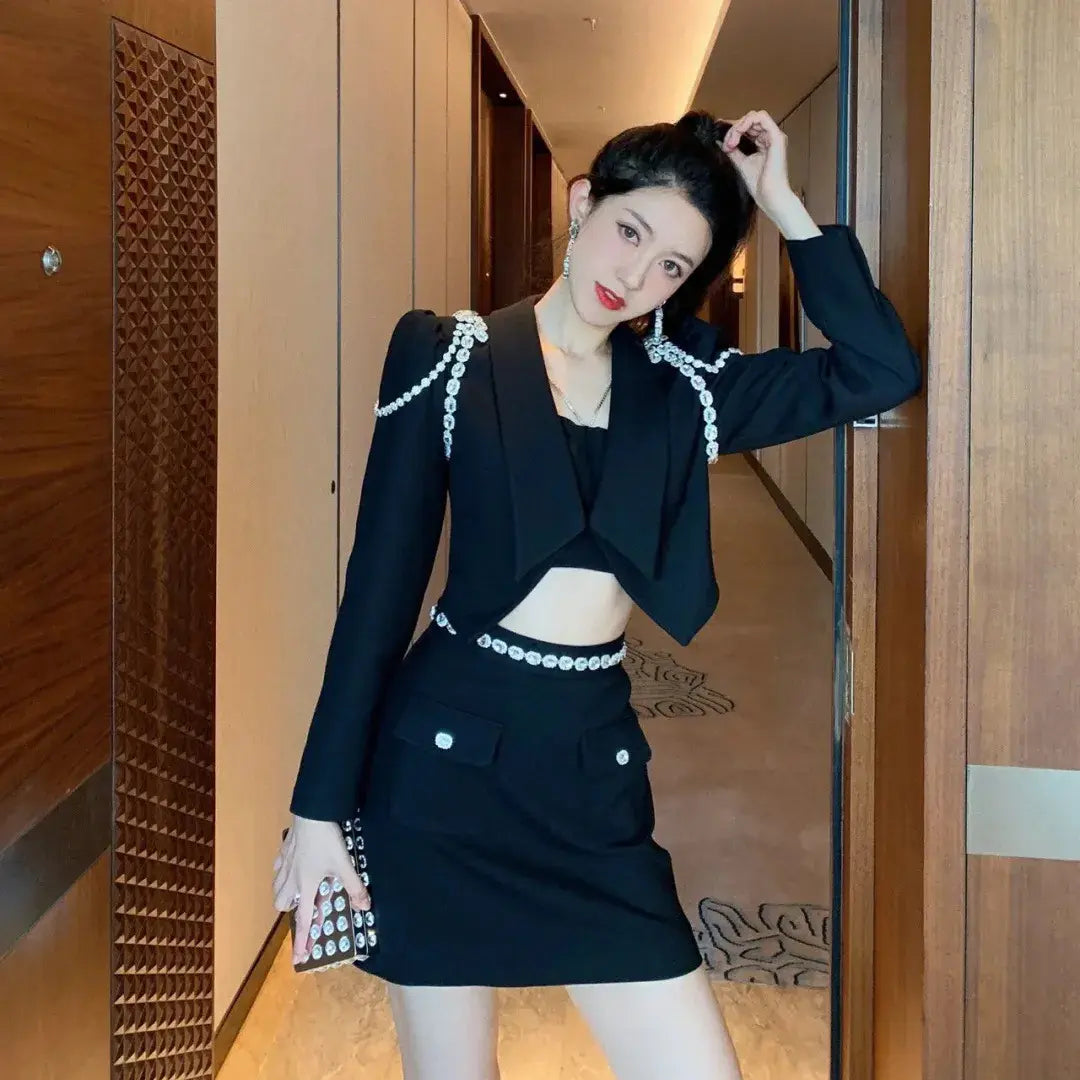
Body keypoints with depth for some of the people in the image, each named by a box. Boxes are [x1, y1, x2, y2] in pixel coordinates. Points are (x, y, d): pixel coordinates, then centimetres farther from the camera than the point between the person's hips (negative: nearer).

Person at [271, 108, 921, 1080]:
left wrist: (783, 206, -4)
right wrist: (322, 803, -5)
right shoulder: (449, 356, -3)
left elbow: (883, 372, -4)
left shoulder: (683, 385, 5)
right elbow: (380, 586, -4)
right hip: (444, 751, -3)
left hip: (594, 761, 3)